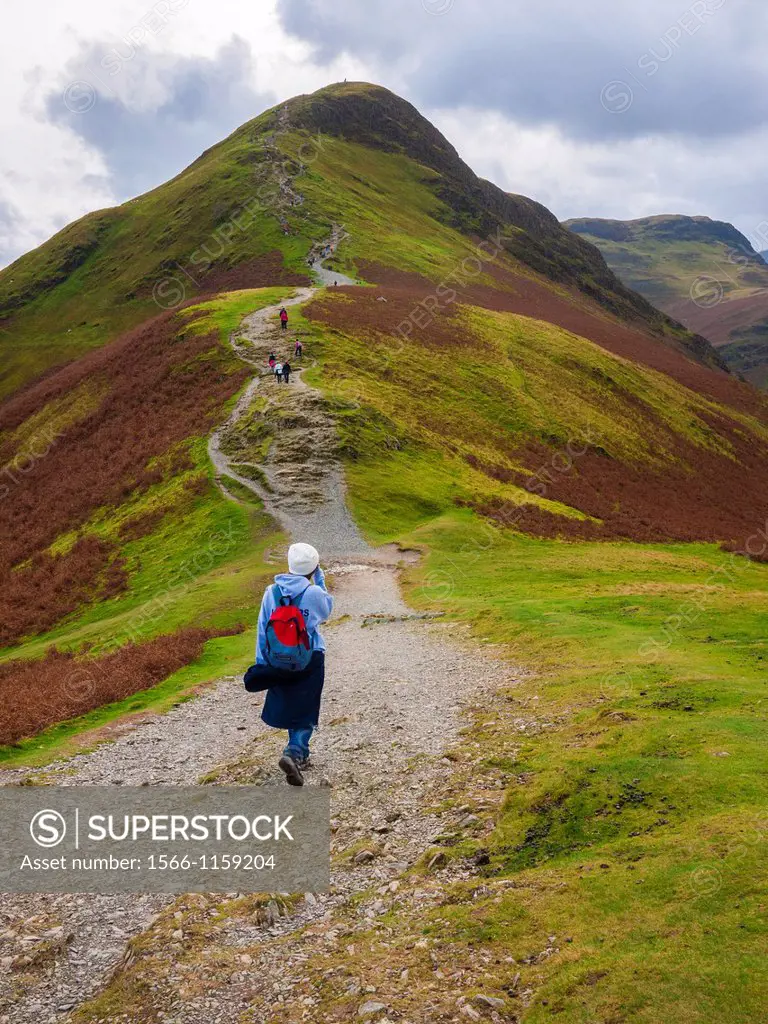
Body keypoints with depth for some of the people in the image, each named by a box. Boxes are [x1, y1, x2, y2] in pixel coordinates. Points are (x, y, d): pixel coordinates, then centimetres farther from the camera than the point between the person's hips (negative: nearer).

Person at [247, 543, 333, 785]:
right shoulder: (314, 593, -13)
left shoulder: (271, 592, -4)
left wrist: (261, 664, 9)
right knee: (306, 711, 3)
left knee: (288, 707, 19)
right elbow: (327, 609, 10)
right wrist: (320, 579, 11)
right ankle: (294, 753, -18)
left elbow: (262, 629, 1)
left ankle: (300, 755, 31)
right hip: (310, 660, -3)